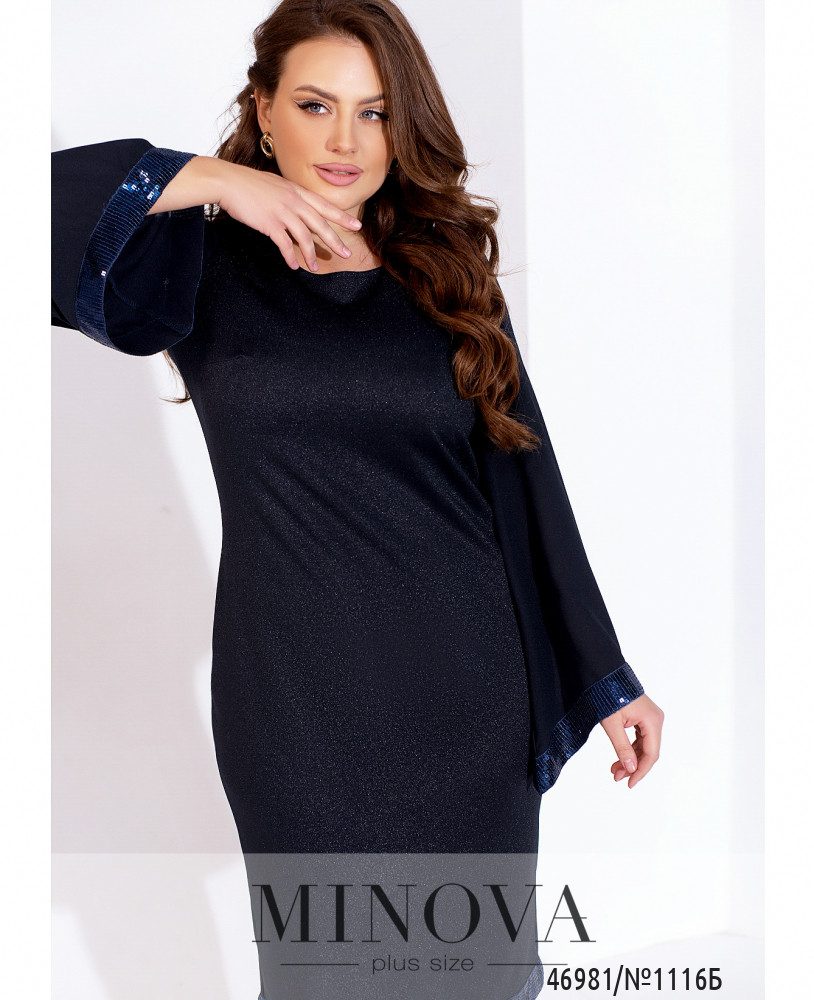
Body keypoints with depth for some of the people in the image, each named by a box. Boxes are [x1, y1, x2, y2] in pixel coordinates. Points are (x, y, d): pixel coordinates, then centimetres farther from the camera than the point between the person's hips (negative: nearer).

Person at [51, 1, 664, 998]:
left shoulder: (452, 277, 7)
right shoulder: (208, 275, 0)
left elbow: (526, 485, 7)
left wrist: (607, 681, 8)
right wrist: (195, 181, -17)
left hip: (473, 692, 2)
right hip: (303, 705, -2)